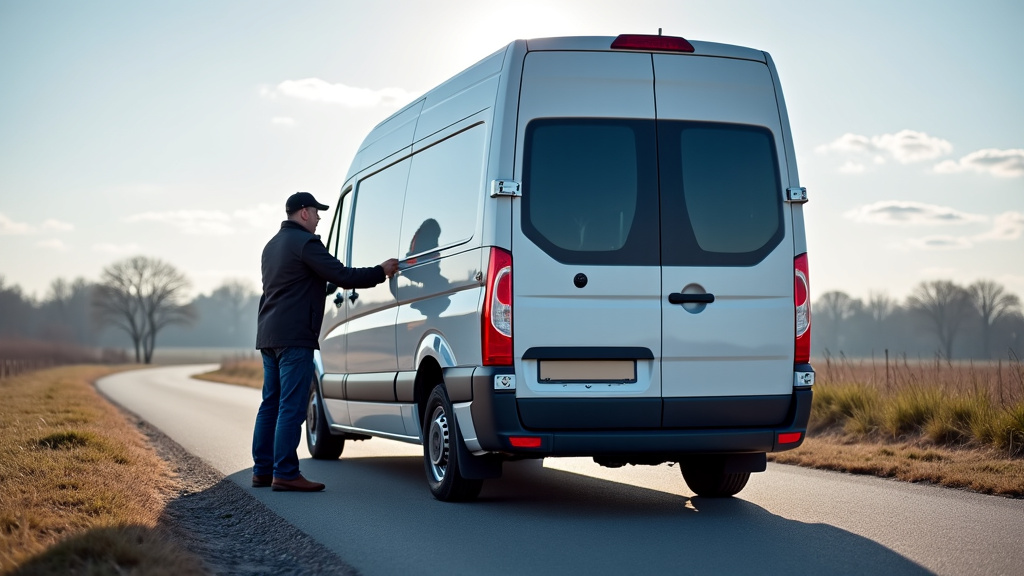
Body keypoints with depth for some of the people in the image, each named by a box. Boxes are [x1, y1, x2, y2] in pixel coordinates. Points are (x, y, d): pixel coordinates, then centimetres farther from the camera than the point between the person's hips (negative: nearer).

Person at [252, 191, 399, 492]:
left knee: (271, 404, 12)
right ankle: (285, 474, -10)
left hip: (268, 335, 10)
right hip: (294, 337, -10)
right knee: (291, 407, -9)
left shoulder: (273, 244, 22)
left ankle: (262, 470, 14)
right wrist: (381, 272, -6)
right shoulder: (305, 242, -9)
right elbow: (342, 276, -15)